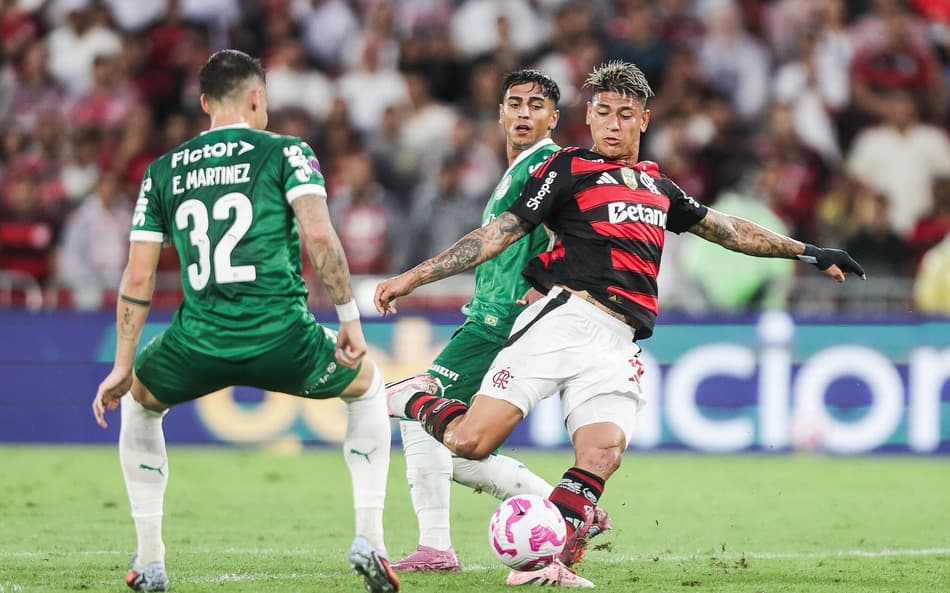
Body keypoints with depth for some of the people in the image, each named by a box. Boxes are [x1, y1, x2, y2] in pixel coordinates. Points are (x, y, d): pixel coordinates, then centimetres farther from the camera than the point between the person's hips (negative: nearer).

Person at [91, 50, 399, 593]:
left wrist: (122, 367, 20)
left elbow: (138, 278, 14)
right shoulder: (286, 152, 6)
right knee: (367, 385, 28)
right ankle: (369, 540, 16)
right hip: (282, 341, -2)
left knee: (139, 401, 35)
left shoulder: (163, 171, 15)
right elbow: (319, 234, -9)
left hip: (198, 343, 2)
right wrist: (350, 318, -2)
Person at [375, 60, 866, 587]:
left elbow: (726, 229, 35)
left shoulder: (656, 185, 26)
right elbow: (501, 232, 4)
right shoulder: (570, 168, 9)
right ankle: (410, 400, 14)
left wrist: (807, 253, 36)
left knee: (603, 452, -23)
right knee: (471, 441, -16)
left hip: (615, 344, 4)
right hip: (562, 318, -4)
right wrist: (413, 278, -4)